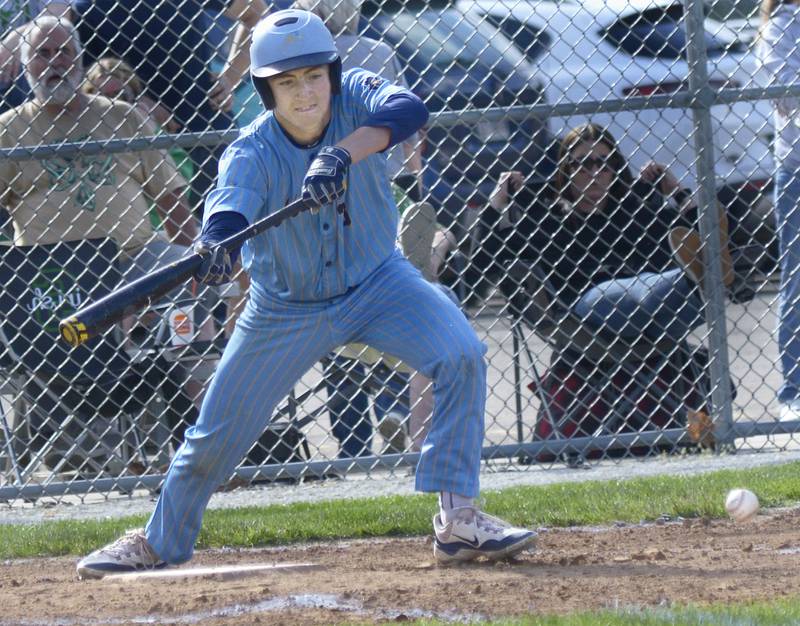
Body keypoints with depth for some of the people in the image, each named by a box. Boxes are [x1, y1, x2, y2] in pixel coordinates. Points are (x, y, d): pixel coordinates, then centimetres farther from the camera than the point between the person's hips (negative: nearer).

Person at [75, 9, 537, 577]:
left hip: (376, 283, 1)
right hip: (286, 310, 0)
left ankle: (459, 519, -18)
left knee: (461, 356, -25)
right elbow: (232, 202, -42)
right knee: (215, 437, 6)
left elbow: (409, 110, -41)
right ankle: (160, 543, 32)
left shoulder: (354, 99, -19)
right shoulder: (252, 153, -21)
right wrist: (215, 244, -66)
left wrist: (341, 155, -56)